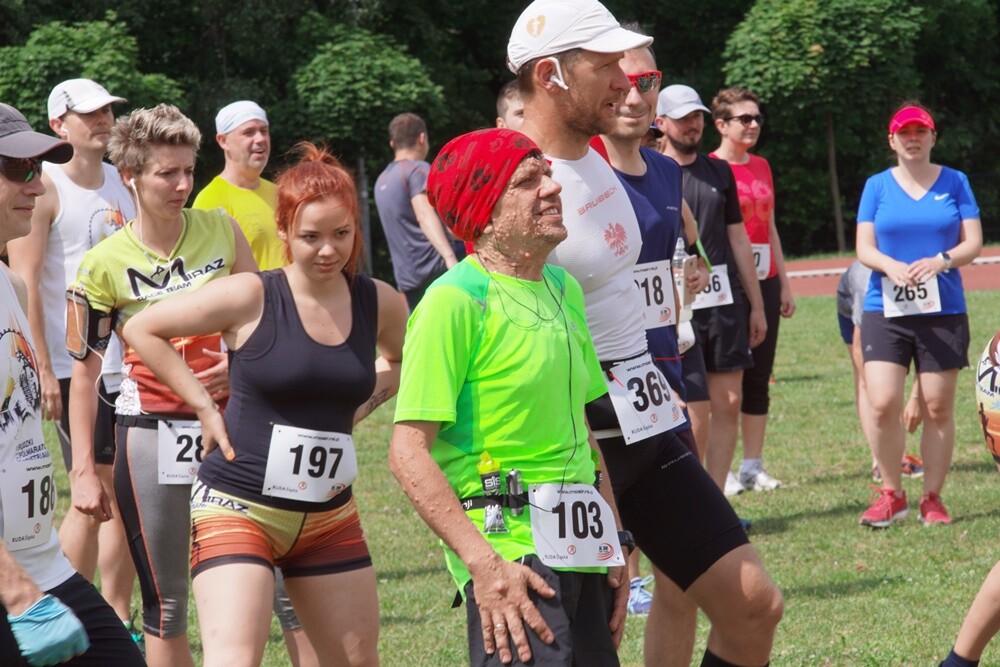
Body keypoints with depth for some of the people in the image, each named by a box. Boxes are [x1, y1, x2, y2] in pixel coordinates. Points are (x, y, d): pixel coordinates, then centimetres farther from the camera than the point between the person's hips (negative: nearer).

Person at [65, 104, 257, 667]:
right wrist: (83, 470, -3)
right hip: (153, 430, -2)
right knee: (165, 601, 3)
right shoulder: (103, 265, -6)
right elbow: (84, 370, 0)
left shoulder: (221, 230, 1)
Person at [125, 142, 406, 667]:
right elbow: (141, 329, -3)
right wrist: (203, 404, -6)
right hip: (239, 507, -5)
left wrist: (360, 404, 8)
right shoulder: (250, 297, -11)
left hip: (329, 518, 5)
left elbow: (403, 361, 25)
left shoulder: (380, 305, 2)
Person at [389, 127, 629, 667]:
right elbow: (408, 452, -15)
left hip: (579, 546, 8)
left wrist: (613, 547, 17)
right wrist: (485, 564, -21)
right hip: (510, 547, -8)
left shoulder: (564, 289, 15)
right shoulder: (456, 300, -10)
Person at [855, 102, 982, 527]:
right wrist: (891, 266, -18)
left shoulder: (954, 183, 8)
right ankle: (891, 495, 5)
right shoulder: (877, 186, 8)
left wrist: (940, 261, -17)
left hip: (943, 312, 0)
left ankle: (932, 498, 13)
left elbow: (973, 243, 3)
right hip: (885, 311, 0)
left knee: (938, 408, 0)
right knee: (883, 404, -12)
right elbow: (864, 248, 4)